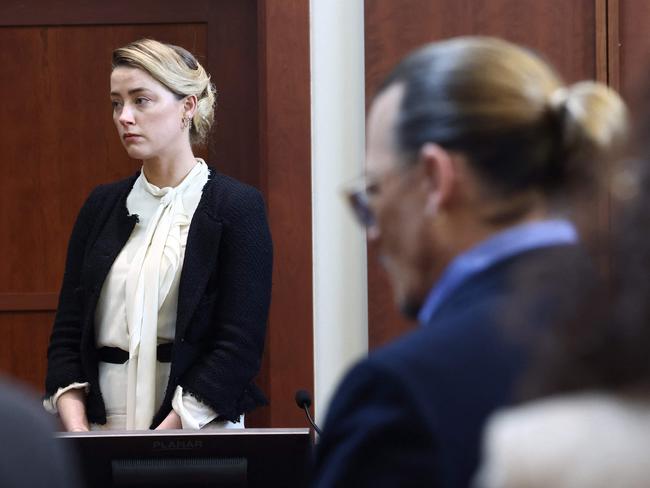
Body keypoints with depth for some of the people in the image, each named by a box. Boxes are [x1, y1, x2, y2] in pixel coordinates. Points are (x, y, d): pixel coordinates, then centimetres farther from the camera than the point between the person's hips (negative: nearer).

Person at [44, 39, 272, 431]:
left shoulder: (238, 207, -6)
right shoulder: (102, 205, 9)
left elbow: (239, 346, -11)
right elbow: (68, 331, 6)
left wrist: (157, 445, -18)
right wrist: (77, 431, -10)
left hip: (197, 428, -3)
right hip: (102, 427, 4)